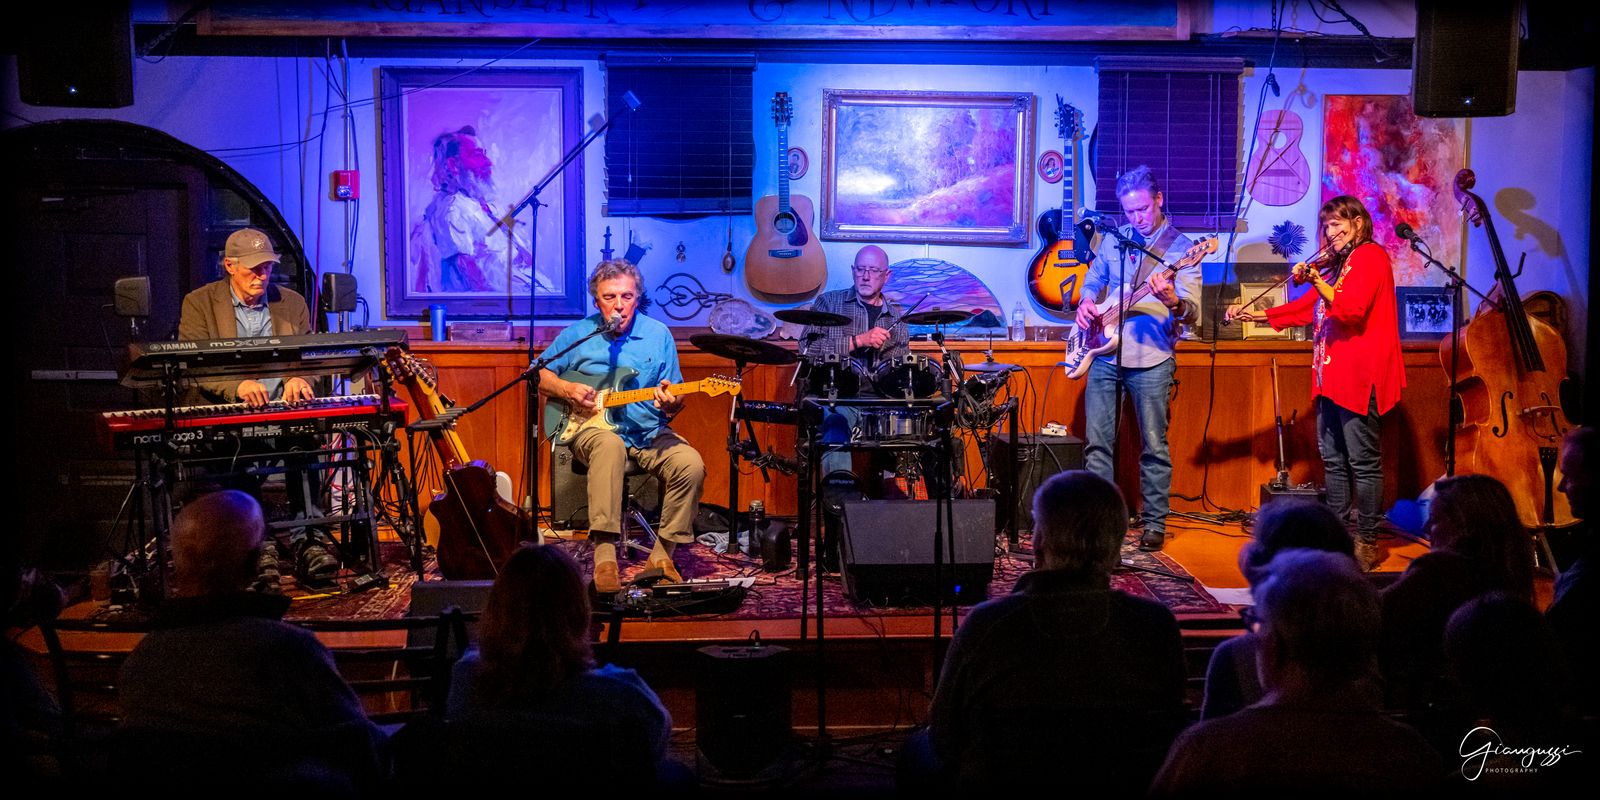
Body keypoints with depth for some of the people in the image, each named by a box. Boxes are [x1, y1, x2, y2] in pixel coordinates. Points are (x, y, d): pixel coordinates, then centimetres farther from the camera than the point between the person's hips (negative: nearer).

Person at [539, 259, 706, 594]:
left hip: (649, 431, 2)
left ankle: (661, 554, -7)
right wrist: (566, 389, -7)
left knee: (691, 465, -25)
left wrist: (671, 403, -18)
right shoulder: (577, 335, 2)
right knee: (609, 446, -38)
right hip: (594, 428, -2)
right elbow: (538, 375, 12)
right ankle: (605, 558, -41)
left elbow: (676, 401, 6)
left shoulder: (658, 334, 5)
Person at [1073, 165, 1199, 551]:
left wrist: (1173, 302, -34)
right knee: (1097, 442, 5)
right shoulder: (1113, 239, 10)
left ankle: (1155, 523, 13)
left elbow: (1192, 313, -12)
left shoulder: (1180, 247, -4)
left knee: (1153, 446, 2)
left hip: (1150, 360, -4)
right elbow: (1093, 280, 25)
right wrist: (1087, 302, 3)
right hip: (1103, 354, 4)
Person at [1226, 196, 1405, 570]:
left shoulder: (1370, 255, -6)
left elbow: (1352, 310, -20)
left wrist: (1316, 282, -29)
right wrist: (1255, 315, 19)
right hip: (1332, 376, 10)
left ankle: (1367, 543, 1)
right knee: (1332, 460, 12)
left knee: (1363, 462, -5)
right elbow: (1305, 309, 25)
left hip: (1359, 377, -10)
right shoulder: (1340, 264, 22)